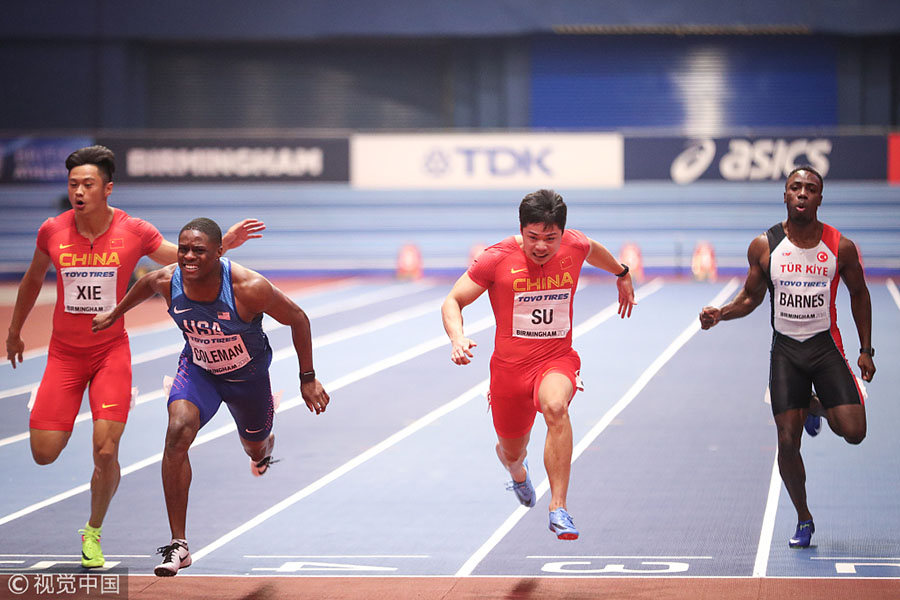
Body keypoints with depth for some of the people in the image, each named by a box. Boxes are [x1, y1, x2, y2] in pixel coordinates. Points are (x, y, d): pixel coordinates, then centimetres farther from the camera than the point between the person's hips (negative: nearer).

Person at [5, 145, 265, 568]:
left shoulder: (134, 232, -9)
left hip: (111, 351, -1)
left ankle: (93, 533, 13)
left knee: (105, 451, -13)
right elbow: (33, 279, 13)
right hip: (64, 354, 1)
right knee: (44, 453, -5)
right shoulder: (53, 231, -6)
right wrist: (14, 331, 22)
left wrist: (225, 243, -14)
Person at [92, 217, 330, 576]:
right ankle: (178, 544, -22)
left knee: (255, 449, 22)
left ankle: (265, 446, 68)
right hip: (198, 369, 1)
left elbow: (297, 319, -20)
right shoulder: (168, 281, -24)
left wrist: (308, 379, -14)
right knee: (178, 433, -27)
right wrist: (116, 314, 16)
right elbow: (147, 282, 3)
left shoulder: (249, 287, -35)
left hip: (248, 375, -1)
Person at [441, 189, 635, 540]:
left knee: (555, 406, -36)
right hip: (509, 366, 0)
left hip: (558, 360, 0)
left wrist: (622, 274, 39)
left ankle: (559, 509, -34)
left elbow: (593, 250, 21)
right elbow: (452, 302, -7)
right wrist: (457, 338, -27)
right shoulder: (497, 259, -14)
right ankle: (518, 472, 59)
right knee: (511, 454, 16)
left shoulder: (576, 246, -6)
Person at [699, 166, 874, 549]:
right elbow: (751, 298, 7)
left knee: (853, 432, -12)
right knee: (787, 441, -4)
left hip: (826, 346, 0)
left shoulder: (841, 247, -6)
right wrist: (720, 314, -13)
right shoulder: (764, 246, -5)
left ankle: (817, 409, 23)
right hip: (785, 350, 0)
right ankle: (803, 520, 17)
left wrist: (866, 350, 6)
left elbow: (859, 294, 8)